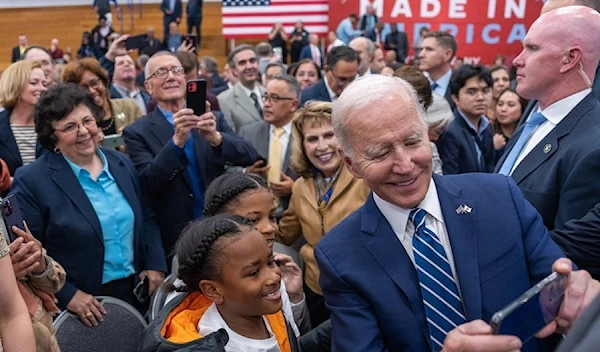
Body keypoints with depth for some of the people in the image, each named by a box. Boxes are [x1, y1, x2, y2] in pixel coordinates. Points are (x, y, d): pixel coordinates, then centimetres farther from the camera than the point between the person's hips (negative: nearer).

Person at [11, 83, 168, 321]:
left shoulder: (122, 165, 6)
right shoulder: (31, 181, -11)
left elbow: (146, 219, 14)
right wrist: (67, 296, -19)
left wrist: (155, 265, 1)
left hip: (136, 292, 5)